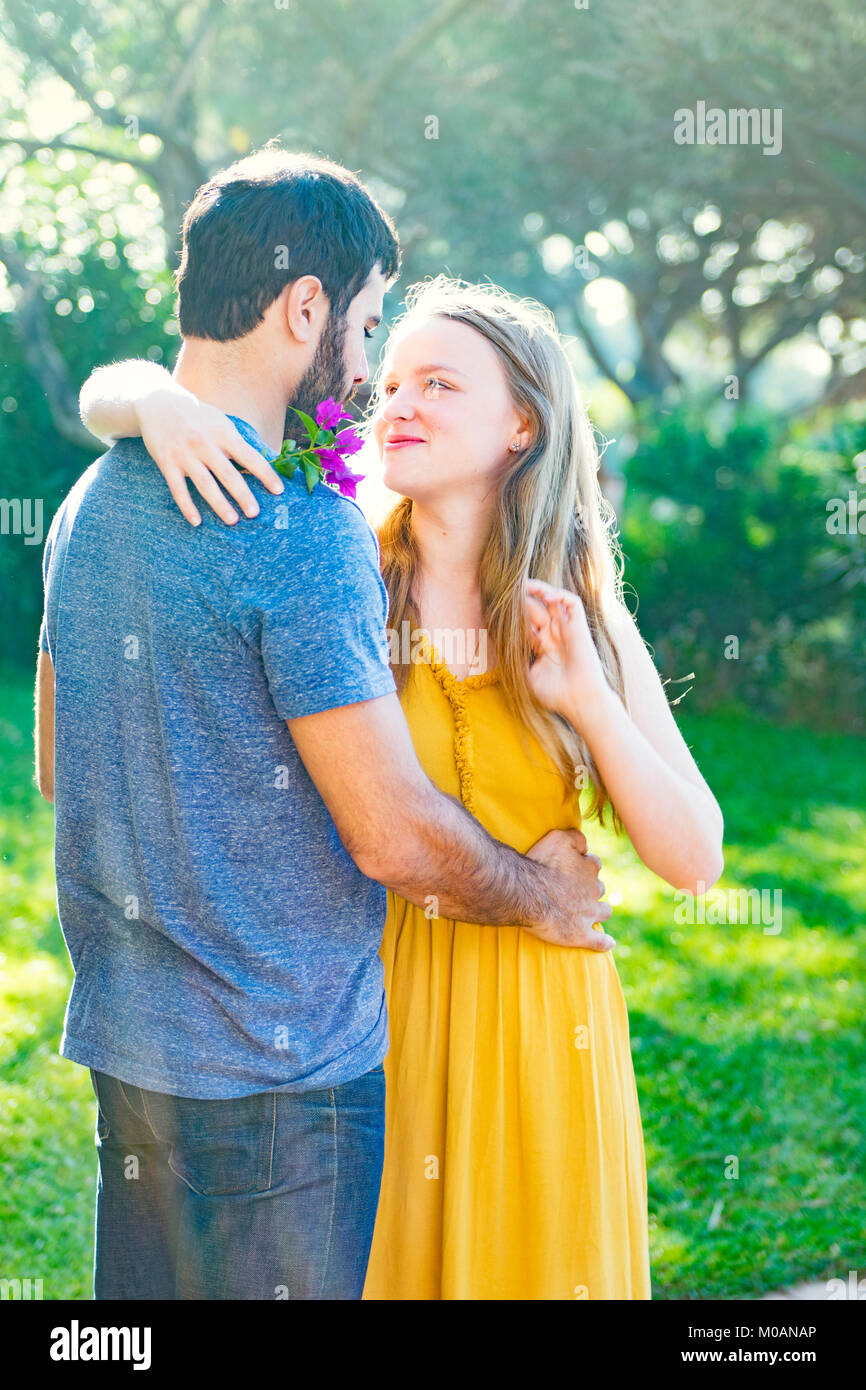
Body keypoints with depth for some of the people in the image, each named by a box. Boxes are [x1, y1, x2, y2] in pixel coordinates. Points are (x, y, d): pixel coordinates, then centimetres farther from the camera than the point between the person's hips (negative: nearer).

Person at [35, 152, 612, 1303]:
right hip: (276, 1066, -8)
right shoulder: (300, 525, -21)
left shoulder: (89, 502, 6)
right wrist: (542, 894, -2)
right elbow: (396, 834, -20)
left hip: (123, 1035, 8)